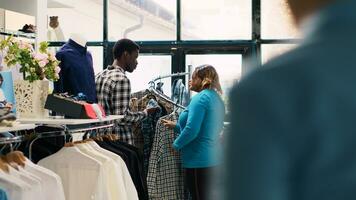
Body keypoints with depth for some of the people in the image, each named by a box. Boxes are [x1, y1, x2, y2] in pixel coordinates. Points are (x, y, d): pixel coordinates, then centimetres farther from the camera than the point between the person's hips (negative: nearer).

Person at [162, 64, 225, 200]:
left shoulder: (200, 98, -14)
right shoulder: (217, 99, 13)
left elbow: (191, 130, -22)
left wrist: (176, 145, -6)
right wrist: (176, 126, 23)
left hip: (198, 160, -9)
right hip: (213, 159, 9)